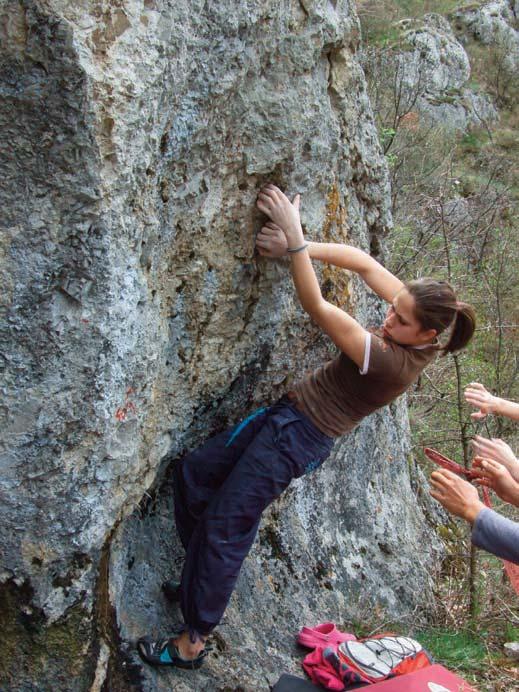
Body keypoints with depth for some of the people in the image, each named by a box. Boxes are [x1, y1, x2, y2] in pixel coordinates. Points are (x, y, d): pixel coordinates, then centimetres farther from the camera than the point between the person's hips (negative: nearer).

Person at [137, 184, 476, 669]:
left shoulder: (393, 362, -28)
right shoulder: (413, 329, -5)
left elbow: (315, 307, -28)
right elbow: (364, 262, -4)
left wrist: (293, 238, -29)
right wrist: (299, 248, -16)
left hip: (298, 437, -10)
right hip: (286, 413, 10)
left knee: (224, 525, -3)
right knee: (191, 474, 14)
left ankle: (193, 642, 13)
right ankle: (202, 581, 30)